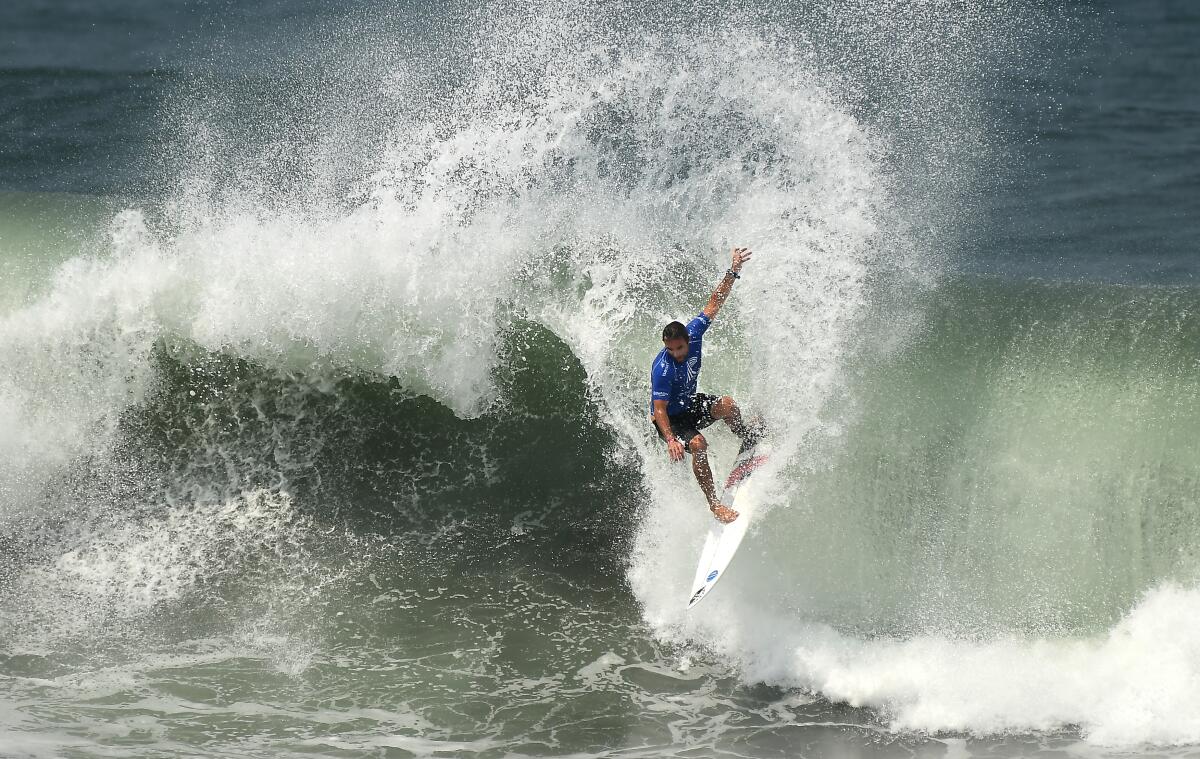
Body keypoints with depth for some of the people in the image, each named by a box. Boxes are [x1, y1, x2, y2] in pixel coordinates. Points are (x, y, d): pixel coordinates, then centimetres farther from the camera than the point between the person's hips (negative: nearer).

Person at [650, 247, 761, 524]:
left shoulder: (693, 333, -16)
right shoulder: (662, 369, -33)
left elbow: (714, 303, -8)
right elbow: (659, 410, -32)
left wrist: (733, 272, -14)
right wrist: (670, 440, -44)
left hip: (691, 403, 6)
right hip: (670, 420, -6)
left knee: (727, 405, -20)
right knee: (698, 444, -32)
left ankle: (748, 441, 11)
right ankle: (714, 503, -25)